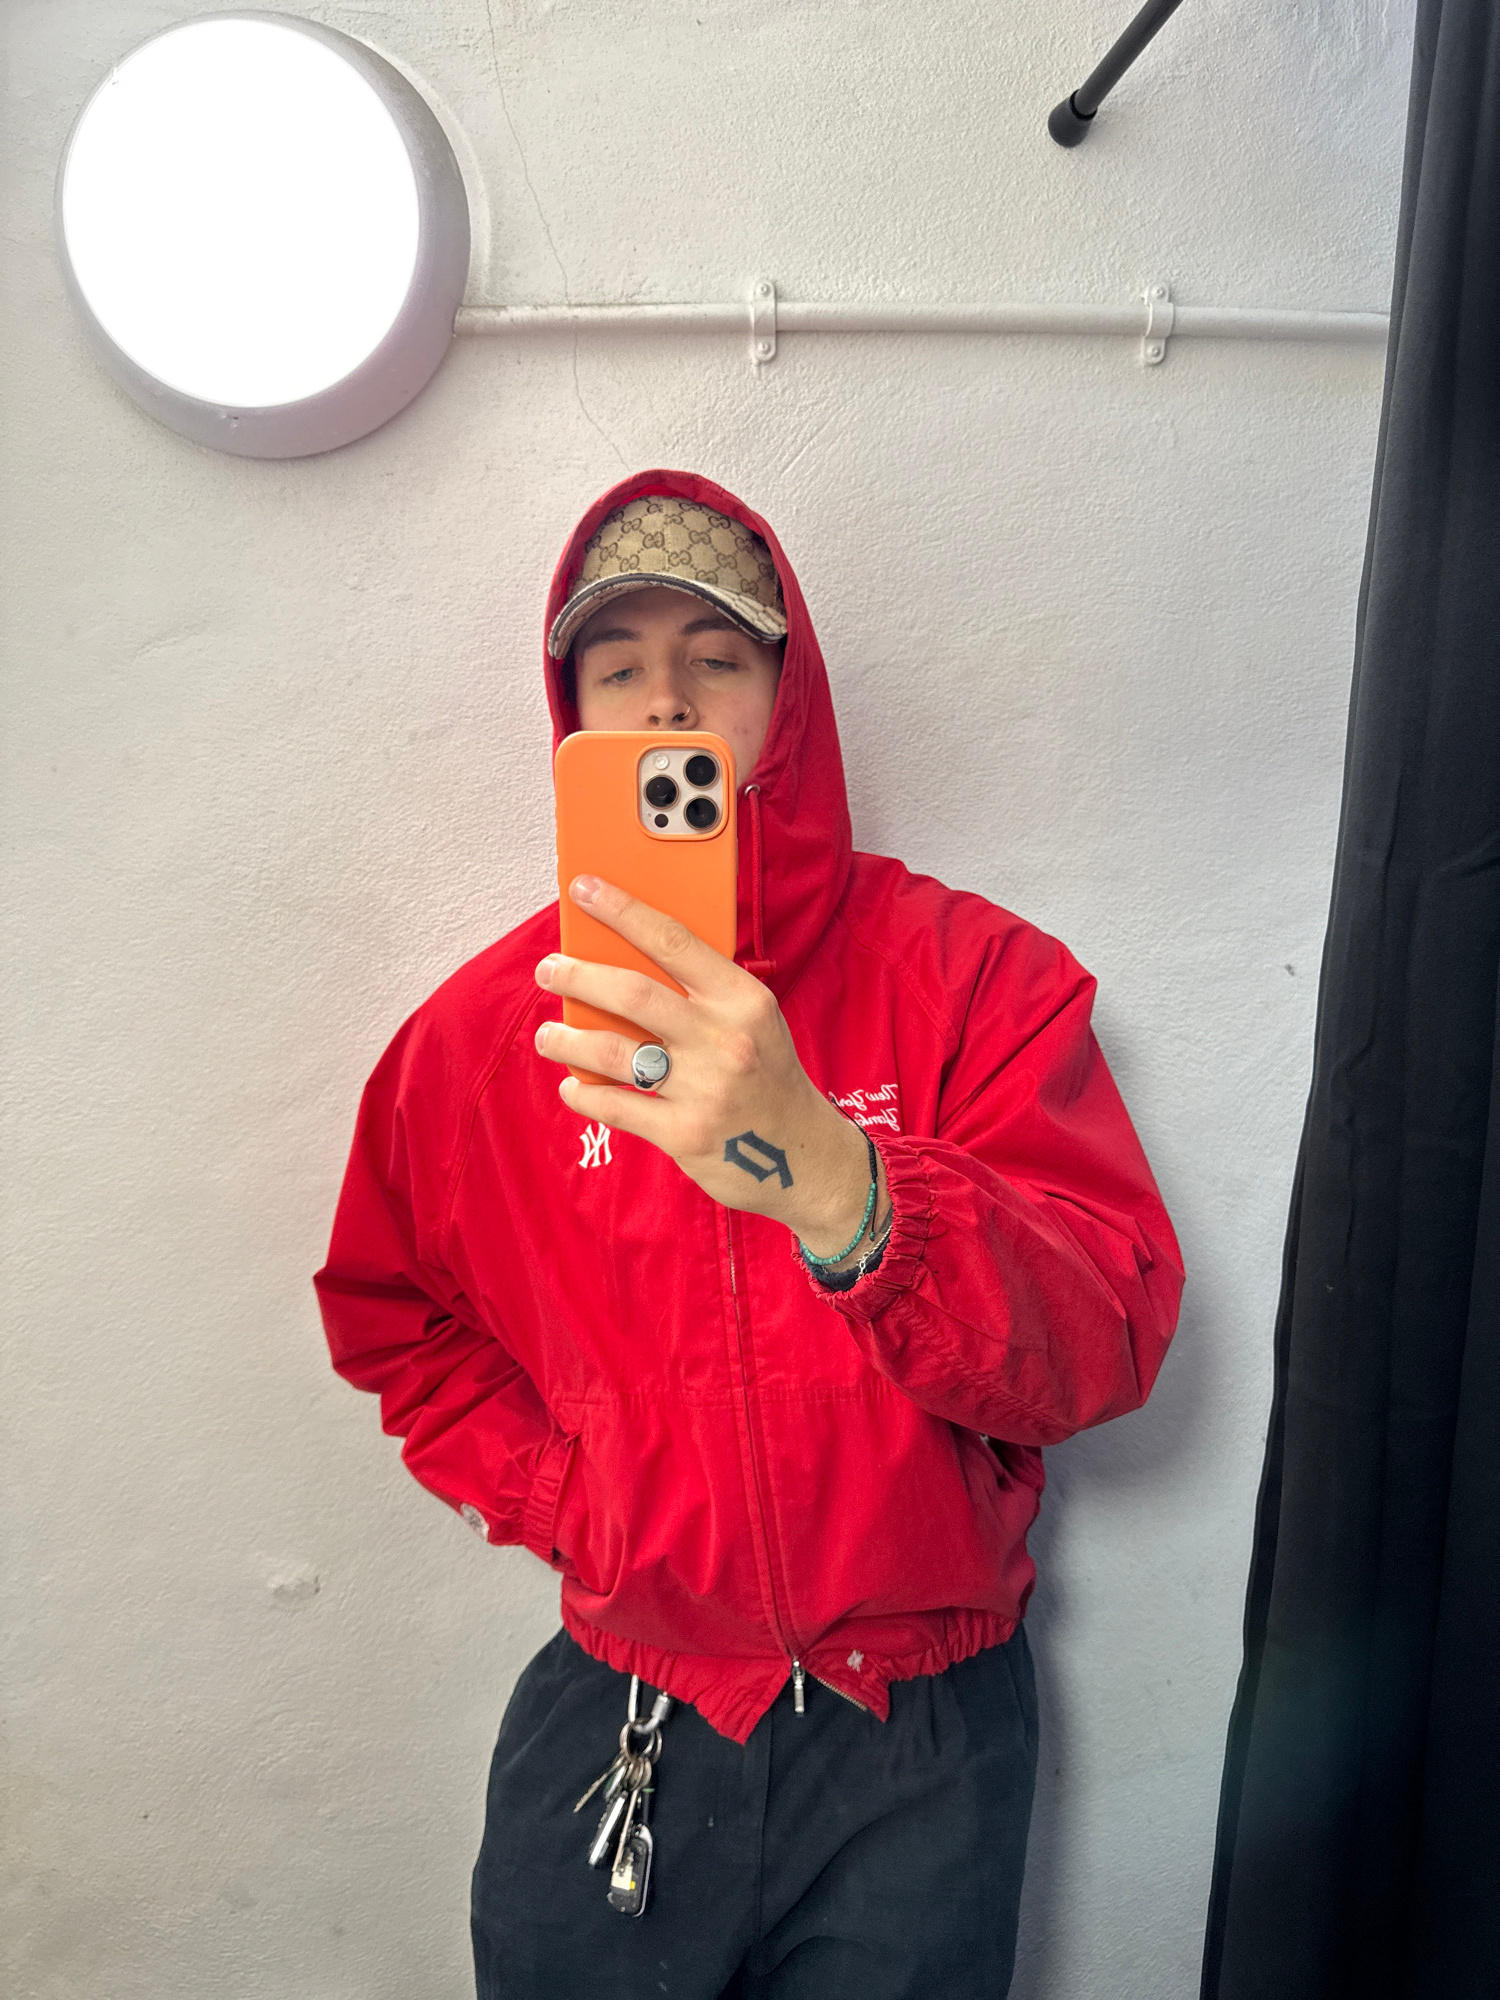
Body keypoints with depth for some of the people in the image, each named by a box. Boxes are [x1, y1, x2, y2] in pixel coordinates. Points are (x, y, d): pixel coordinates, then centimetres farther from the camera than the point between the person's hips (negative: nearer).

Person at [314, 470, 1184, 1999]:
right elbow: (393, 1318, 10)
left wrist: (840, 1191, -40)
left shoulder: (971, 972, -11)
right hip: (615, 1719, 2)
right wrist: (553, 1495, -4)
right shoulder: (485, 1026, -5)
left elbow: (1109, 1340, -22)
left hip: (922, 1731, -1)